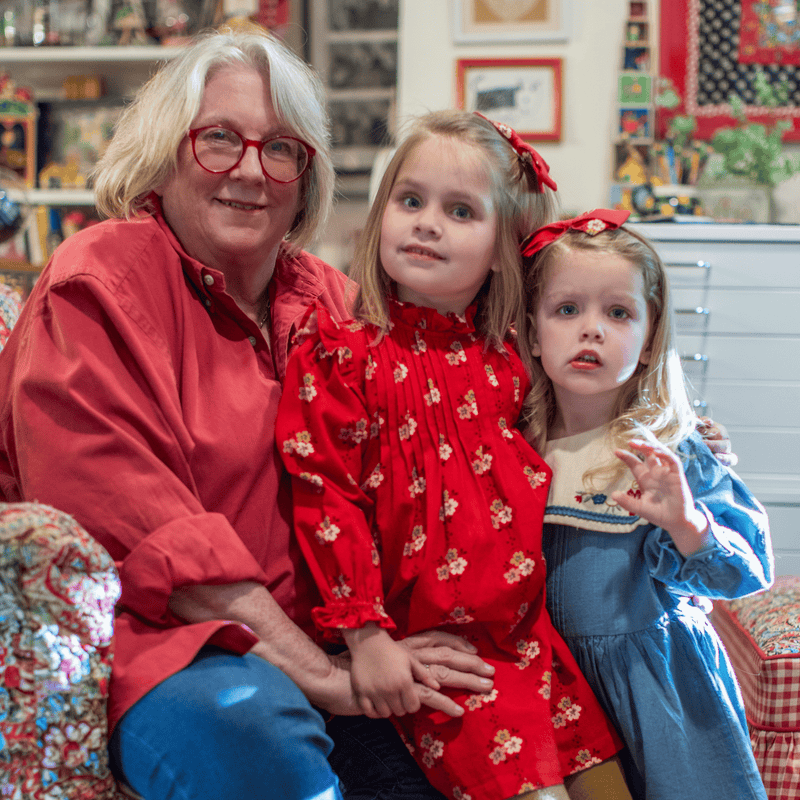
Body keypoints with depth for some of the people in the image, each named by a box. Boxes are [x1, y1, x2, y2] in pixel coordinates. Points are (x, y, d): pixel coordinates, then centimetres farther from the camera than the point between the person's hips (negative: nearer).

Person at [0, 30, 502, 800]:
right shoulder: (96, 289, -7)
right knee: (244, 717, -36)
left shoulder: (326, 299, 12)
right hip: (151, 636, -5)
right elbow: (146, 536, -16)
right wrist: (319, 672, -20)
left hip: (306, 631, 6)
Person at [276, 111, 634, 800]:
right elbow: (329, 497, -10)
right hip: (429, 649, -5)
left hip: (529, 633, 5)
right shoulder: (341, 353, -6)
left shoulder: (505, 362, 9)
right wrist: (367, 637, -15)